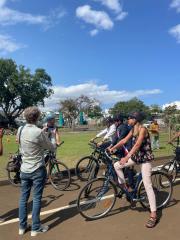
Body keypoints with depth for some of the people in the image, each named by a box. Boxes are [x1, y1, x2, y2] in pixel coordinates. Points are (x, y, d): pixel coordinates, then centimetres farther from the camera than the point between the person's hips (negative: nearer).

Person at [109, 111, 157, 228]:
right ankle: (124, 187, 18)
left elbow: (137, 144, -31)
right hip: (136, 156, 8)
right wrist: (113, 148, -5)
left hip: (145, 158, -8)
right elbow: (124, 141, 5)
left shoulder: (142, 129, -19)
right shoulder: (133, 130, 7)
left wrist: (127, 157, -41)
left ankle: (153, 215, -1)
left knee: (147, 185, -9)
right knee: (117, 165, 0)